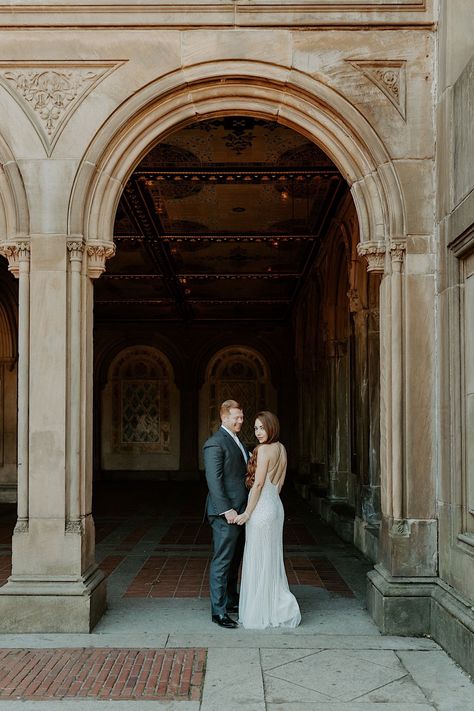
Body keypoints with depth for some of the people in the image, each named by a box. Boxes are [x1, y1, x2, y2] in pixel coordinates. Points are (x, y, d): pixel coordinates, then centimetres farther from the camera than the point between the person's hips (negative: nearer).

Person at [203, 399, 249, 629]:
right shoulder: (215, 443, -13)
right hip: (226, 513, -9)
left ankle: (231, 600, 31)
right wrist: (227, 509, -23)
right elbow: (214, 479, -19)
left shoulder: (237, 441, 17)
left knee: (234, 560, 19)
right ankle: (218, 611, 1)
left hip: (239, 510, 9)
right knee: (222, 561, -4)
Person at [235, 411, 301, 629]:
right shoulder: (281, 449, 10)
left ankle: (260, 616, 8)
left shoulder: (264, 449, -15)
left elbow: (258, 484, -17)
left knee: (259, 560, 0)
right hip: (275, 505, 9)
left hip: (261, 508, -9)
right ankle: (280, 610, 19)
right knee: (271, 559, 15)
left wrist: (247, 513, -12)